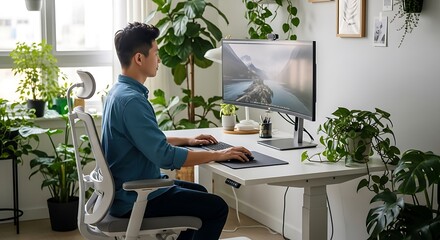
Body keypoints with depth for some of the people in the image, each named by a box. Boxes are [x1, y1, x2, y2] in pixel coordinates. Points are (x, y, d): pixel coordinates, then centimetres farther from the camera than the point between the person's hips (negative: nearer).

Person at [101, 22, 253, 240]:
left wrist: (186, 140, 18)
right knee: (216, 207, -4)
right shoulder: (131, 100, -26)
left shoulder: (119, 91, 7)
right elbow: (166, 156, -30)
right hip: (136, 199, -10)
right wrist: (217, 155, -21)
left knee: (199, 192, 26)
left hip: (126, 188, 10)